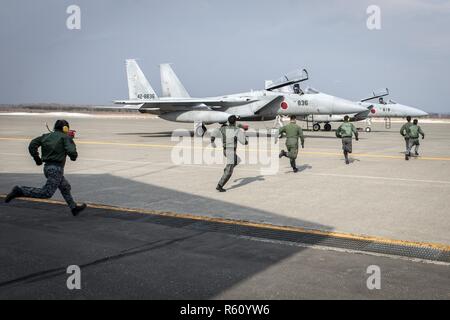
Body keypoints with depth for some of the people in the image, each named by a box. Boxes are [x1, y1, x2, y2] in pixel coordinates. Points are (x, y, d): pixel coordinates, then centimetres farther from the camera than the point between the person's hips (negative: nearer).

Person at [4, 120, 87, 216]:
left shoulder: (47, 136, 13)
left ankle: (74, 208, 32)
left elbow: (32, 145, 5)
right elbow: (71, 151, -18)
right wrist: (74, 157, 4)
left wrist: (37, 159, 14)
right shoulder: (66, 137, -4)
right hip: (56, 168, -9)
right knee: (47, 193, -11)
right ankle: (20, 191, -16)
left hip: (48, 167, 9)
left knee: (65, 187, 22)